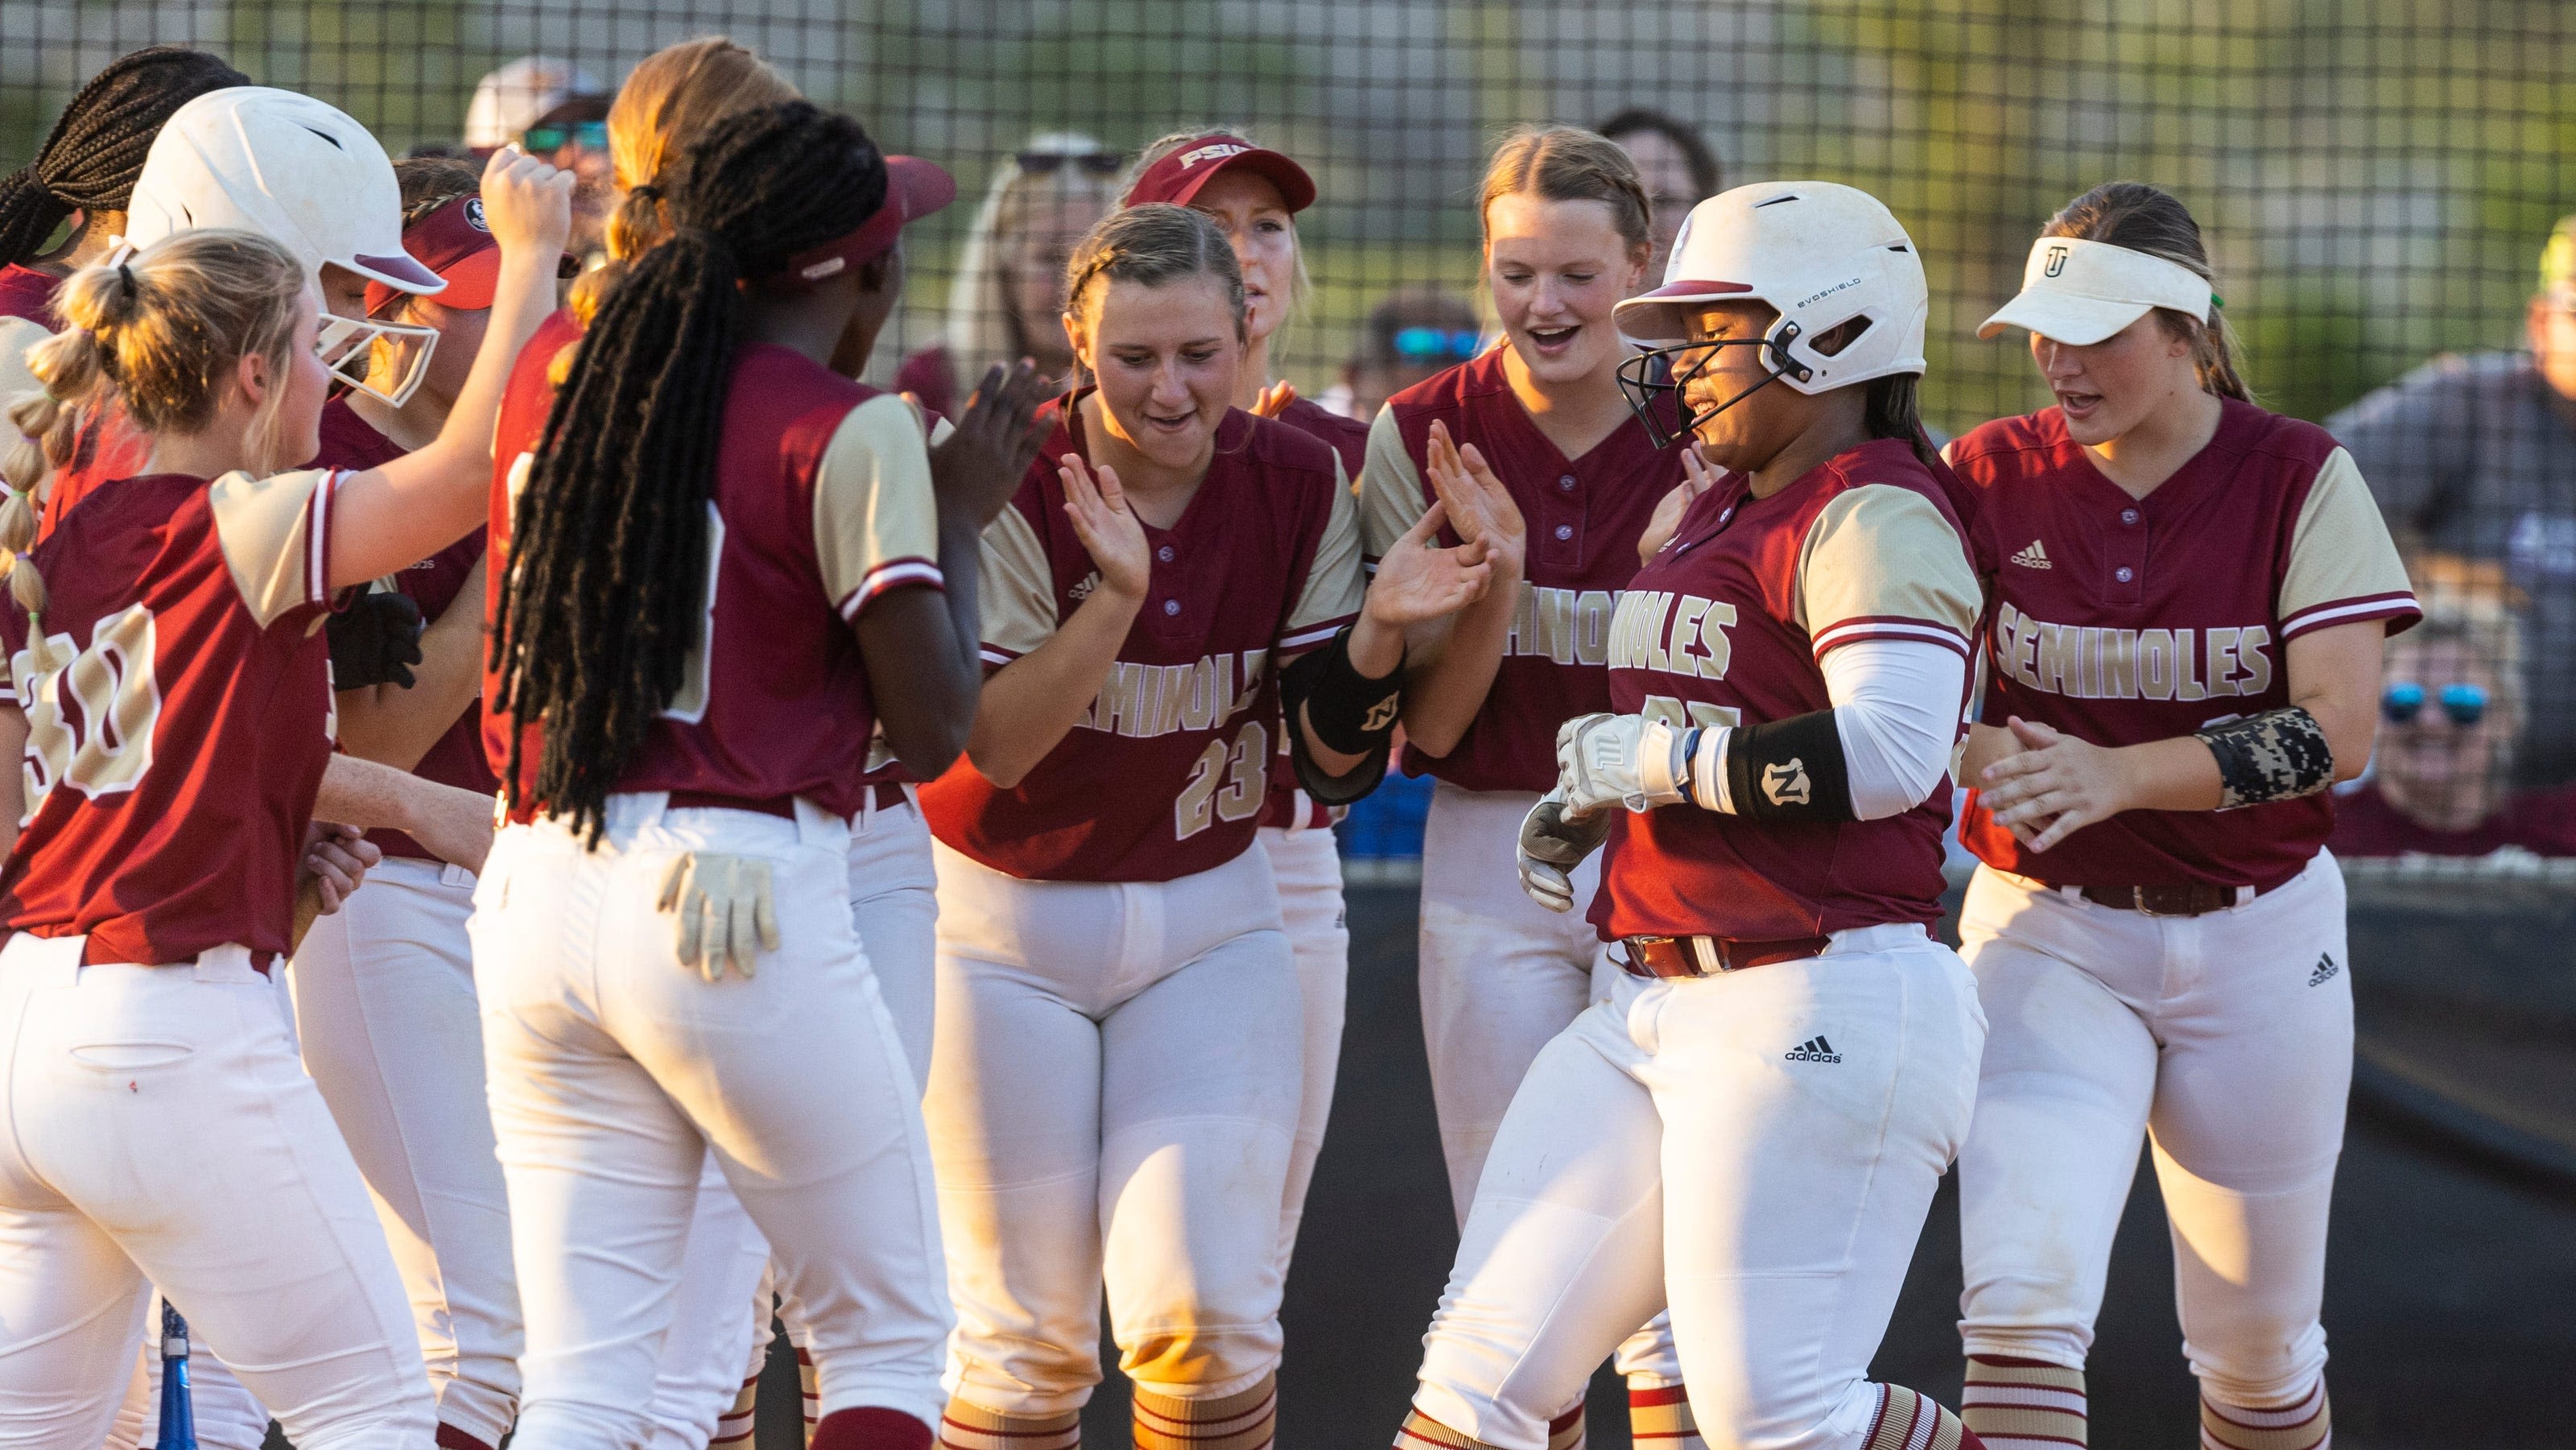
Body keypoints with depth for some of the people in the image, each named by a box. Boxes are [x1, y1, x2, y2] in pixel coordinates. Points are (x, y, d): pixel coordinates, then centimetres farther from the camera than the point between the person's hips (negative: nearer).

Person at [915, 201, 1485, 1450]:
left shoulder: (1299, 487, -6)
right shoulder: (1011, 489, -17)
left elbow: (1338, 766, -4)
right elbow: (986, 746, -24)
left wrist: (1376, 633, -23)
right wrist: (1115, 598, -37)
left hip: (1207, 924, 2)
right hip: (1005, 928, -2)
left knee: (1208, 1318, -10)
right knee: (1027, 1339, 0)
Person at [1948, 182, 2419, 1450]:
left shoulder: (2299, 480, -6)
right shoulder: (1989, 477, -2)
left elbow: (2336, 731, -16)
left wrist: (2115, 776, -28)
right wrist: (1982, 753, -28)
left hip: (2257, 939, 0)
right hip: (2047, 933, 0)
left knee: (2258, 1339, 10)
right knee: (2022, 1298, -20)